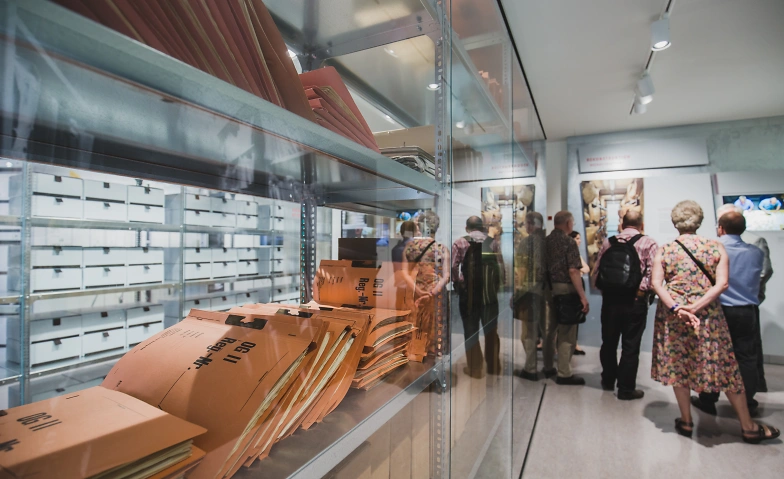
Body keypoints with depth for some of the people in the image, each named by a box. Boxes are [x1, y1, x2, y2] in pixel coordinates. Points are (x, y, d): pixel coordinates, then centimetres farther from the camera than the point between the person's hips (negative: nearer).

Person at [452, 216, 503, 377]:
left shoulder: (460, 242, -2)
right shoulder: (494, 242, 6)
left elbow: (453, 266, -11)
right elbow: (501, 267, -1)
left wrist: (457, 284, 2)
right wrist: (497, 285, 8)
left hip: (468, 293, -3)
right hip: (490, 293, 3)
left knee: (471, 331, 9)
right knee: (491, 331, 15)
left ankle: (475, 368, 15)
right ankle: (494, 366, 27)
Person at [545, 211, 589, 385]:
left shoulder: (546, 241, 8)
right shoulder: (568, 242, -12)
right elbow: (573, 271, -20)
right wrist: (583, 296, -18)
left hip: (550, 289, 7)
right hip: (565, 290, -7)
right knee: (567, 333, 1)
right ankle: (564, 374, 8)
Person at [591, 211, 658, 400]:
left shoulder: (608, 242, 4)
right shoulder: (648, 243, -4)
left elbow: (595, 275, 2)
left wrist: (605, 290, 12)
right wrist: (642, 290, -5)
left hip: (610, 299, 3)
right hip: (635, 301, -3)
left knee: (608, 342, 17)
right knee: (630, 346, 7)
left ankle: (608, 380, 34)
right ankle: (626, 388, 16)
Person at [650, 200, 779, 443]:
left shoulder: (664, 251, -3)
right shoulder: (716, 247, -1)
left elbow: (656, 282, -14)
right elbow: (722, 283, -11)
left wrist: (676, 308, -18)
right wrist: (695, 307, -16)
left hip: (672, 316, 0)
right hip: (708, 317, 1)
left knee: (677, 367, 11)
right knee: (725, 368, 13)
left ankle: (686, 422, 22)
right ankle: (748, 426, 27)